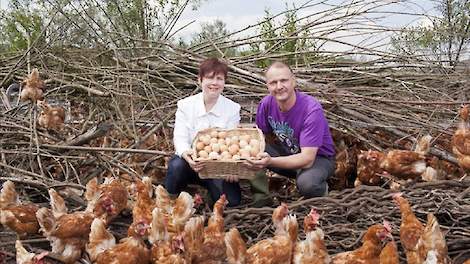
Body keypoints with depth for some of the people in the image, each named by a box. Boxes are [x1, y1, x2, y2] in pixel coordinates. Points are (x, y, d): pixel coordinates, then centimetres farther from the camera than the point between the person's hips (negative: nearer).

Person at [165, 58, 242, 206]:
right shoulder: (185, 105, -4)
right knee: (177, 165, -35)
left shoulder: (232, 109, -3)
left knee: (231, 200, -19)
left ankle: (211, 187, 14)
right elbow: (180, 137, -13)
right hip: (190, 160, 0)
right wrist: (187, 155, -38)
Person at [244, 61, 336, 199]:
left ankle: (322, 188, -1)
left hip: (318, 158, -5)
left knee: (307, 183, -38)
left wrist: (271, 161, -48)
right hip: (287, 152, 5)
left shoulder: (312, 109, -29)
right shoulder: (266, 103, -12)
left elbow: (307, 158, -33)